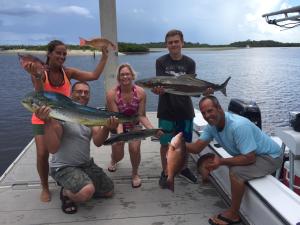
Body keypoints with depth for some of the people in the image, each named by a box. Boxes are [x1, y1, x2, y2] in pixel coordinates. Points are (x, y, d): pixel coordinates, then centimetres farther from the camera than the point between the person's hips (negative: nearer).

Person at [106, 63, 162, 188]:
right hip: (118, 126, 0)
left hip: (134, 125, 1)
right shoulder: (111, 94, -26)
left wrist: (152, 129, -31)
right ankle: (113, 161, 44)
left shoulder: (140, 92, -21)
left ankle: (135, 174, 10)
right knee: (118, 155, 0)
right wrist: (120, 133, -42)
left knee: (134, 148, -22)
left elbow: (142, 116, -16)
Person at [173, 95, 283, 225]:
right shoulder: (212, 125, -7)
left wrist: (221, 161, -30)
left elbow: (250, 158, -32)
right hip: (248, 154, 9)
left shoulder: (239, 126, -33)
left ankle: (233, 214, -8)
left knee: (236, 172, -29)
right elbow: (197, 147, -11)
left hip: (270, 156, -9)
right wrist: (179, 144, -29)